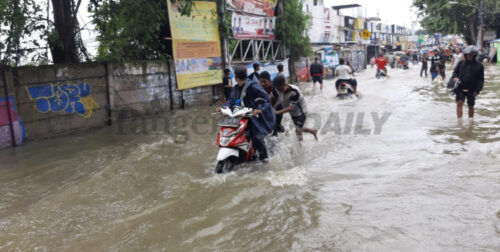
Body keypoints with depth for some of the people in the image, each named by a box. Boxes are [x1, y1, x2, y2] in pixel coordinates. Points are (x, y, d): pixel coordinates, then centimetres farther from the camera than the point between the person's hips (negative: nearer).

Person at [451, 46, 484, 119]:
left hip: (471, 90, 0)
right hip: (460, 88, 0)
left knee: (471, 106, 11)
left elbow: (481, 79, 0)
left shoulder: (479, 66, 0)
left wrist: (478, 90, -9)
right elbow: (455, 72, 15)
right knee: (459, 103, -17)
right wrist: (455, 77, -9)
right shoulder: (461, 63, 5)